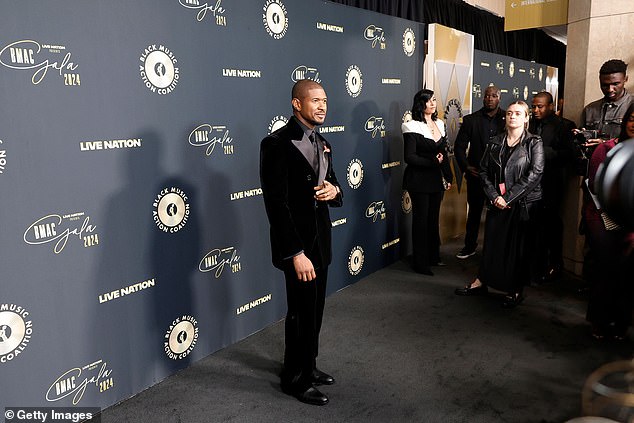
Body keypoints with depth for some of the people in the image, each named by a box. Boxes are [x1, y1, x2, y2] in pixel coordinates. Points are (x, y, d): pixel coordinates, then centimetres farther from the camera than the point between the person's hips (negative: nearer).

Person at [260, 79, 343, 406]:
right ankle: (296, 379, 27)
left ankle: (308, 366, 38)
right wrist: (296, 253, -23)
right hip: (297, 242, -8)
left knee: (314, 309, 18)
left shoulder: (322, 144, 10)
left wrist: (334, 190, -8)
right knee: (302, 312, 6)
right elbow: (276, 203, -21)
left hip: (321, 238, 8)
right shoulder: (278, 143, -16)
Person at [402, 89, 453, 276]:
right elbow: (409, 157, -17)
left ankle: (433, 256, 27)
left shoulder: (439, 124, 10)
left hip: (437, 179, 6)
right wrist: (433, 162, -20)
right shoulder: (413, 127, -11)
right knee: (421, 220, 1)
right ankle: (420, 262, 12)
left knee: (434, 218, 13)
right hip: (419, 181, -6)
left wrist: (448, 176, 11)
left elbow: (443, 153, 14)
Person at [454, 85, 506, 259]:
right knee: (474, 211, 12)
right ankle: (470, 246, 26)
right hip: (476, 174, 1)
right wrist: (466, 167, -7)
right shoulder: (471, 120, 2)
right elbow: (459, 146, 3)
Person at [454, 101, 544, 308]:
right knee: (492, 242, 7)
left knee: (519, 245, 4)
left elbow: (534, 173, -12)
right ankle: (481, 282, 21)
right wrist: (494, 196, -8)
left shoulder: (534, 143, -2)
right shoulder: (495, 142, 8)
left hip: (524, 203, -3)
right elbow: (484, 171, 6)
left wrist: (509, 197, -15)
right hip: (497, 203, 3)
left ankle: (516, 290, 18)